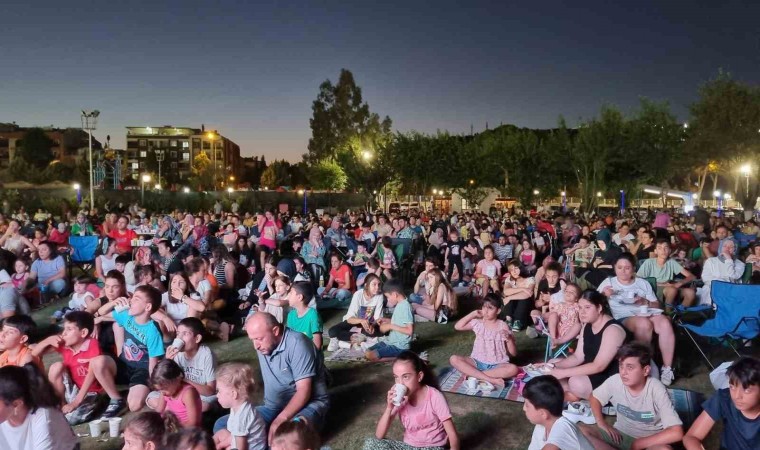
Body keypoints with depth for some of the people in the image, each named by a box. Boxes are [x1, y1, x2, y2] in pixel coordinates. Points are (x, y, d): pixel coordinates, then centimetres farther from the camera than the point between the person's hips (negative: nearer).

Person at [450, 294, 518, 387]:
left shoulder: (503, 326, -4)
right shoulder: (477, 323, 3)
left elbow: (513, 354, -2)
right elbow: (458, 327, 0)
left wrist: (509, 339, -22)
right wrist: (472, 314, -1)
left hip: (497, 365, -2)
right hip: (477, 362, 2)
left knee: (513, 369, -33)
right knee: (454, 359, -22)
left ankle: (473, 374, -27)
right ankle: (489, 379, -30)